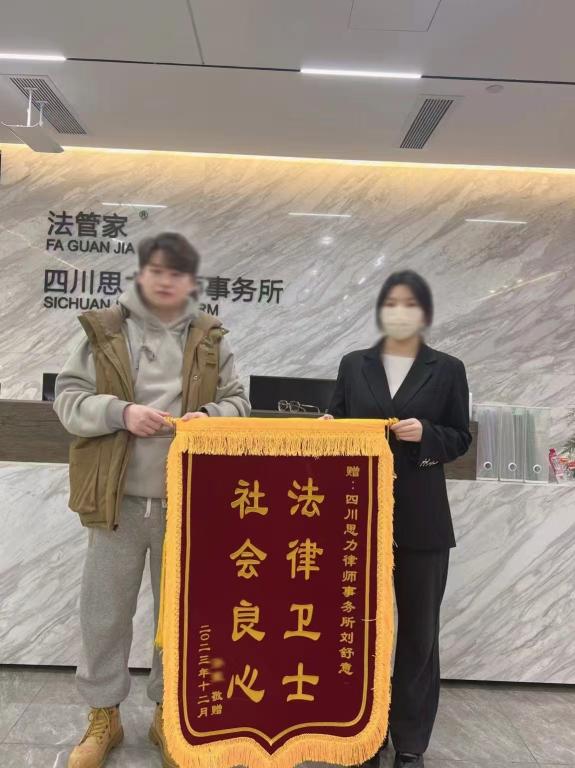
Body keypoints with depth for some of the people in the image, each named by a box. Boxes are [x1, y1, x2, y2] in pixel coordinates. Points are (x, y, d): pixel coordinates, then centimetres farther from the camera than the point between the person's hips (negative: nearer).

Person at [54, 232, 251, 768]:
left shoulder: (211, 339, 4)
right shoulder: (103, 330, 1)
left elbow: (237, 402, 7)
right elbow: (68, 397, -1)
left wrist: (211, 417, -15)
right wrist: (119, 412, -18)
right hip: (118, 497, 0)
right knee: (105, 612, 14)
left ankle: (168, 713, 37)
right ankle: (103, 717, 37)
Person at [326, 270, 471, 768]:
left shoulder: (448, 369, 3)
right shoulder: (354, 365, 6)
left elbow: (461, 438, 4)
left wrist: (426, 434, -15)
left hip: (420, 517, -1)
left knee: (418, 628, 10)